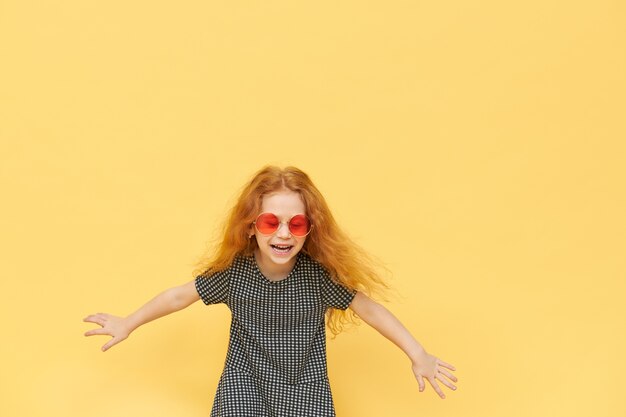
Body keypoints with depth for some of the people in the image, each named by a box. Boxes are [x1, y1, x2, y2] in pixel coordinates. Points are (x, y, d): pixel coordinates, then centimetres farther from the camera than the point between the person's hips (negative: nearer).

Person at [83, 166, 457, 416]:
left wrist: (419, 356, -9)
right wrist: (128, 324, 6)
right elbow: (181, 295, -2)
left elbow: (369, 308, -10)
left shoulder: (320, 273, -19)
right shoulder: (233, 270, -16)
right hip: (244, 387, 0)